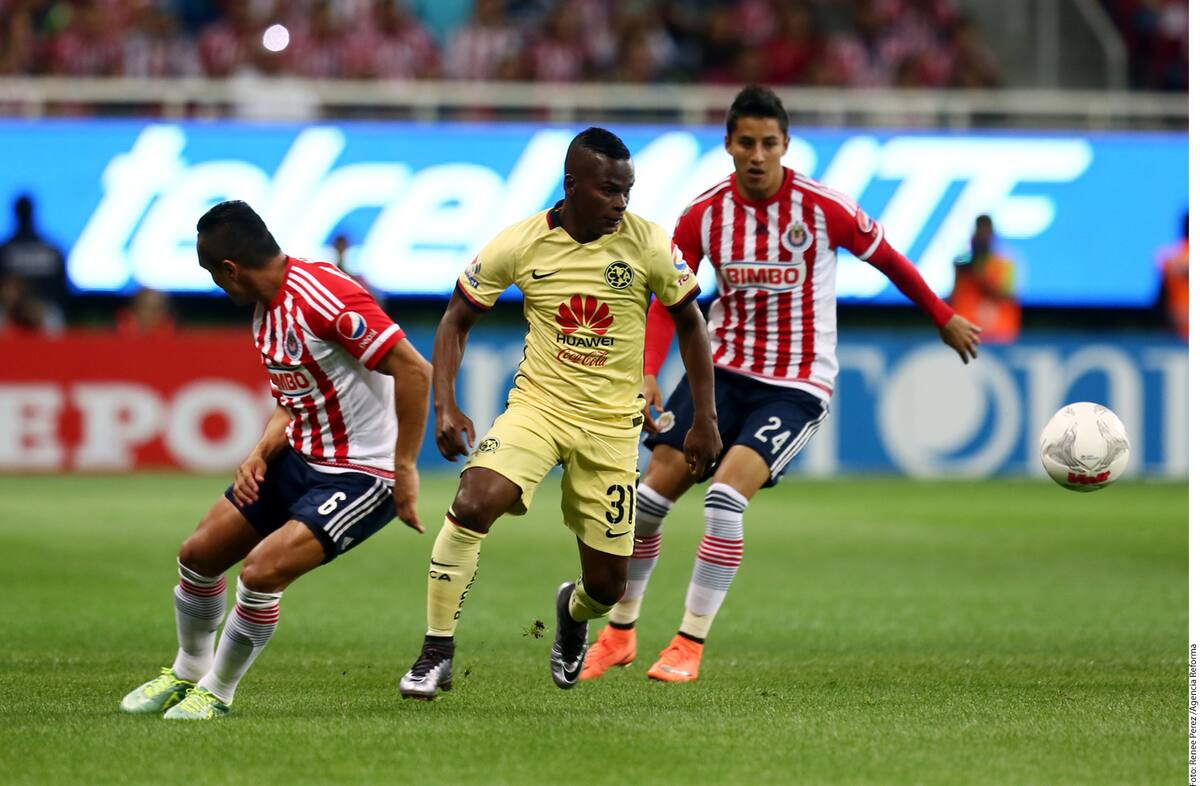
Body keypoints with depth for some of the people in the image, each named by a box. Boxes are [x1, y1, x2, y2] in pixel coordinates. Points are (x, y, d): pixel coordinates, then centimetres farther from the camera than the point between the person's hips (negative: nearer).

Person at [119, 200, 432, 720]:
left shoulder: (325, 299, -26)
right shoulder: (266, 311, 5)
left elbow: (414, 371, -27)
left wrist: (404, 470, -25)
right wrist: (261, 453, -3)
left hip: (361, 476, -10)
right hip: (299, 459, 10)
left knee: (261, 570, -21)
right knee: (198, 554, 10)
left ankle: (216, 693, 2)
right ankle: (187, 674, 34)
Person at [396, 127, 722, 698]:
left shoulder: (647, 244, -9)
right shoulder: (519, 244, -10)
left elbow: (689, 324, 5)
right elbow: (456, 321, 2)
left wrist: (705, 420, 2)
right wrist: (444, 406, -11)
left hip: (612, 423, 1)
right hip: (537, 403, -1)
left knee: (607, 585, 3)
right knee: (473, 503, -29)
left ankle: (573, 611, 44)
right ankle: (436, 654, -16)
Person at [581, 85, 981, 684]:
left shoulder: (823, 208, -11)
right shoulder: (703, 214, -3)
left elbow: (888, 260, 4)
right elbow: (667, 300, -1)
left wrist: (944, 319, 15)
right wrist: (648, 372, -17)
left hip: (797, 386, -3)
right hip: (723, 369, 3)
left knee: (725, 495, -23)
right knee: (651, 491, -5)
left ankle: (690, 645, -12)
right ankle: (619, 633, 15)